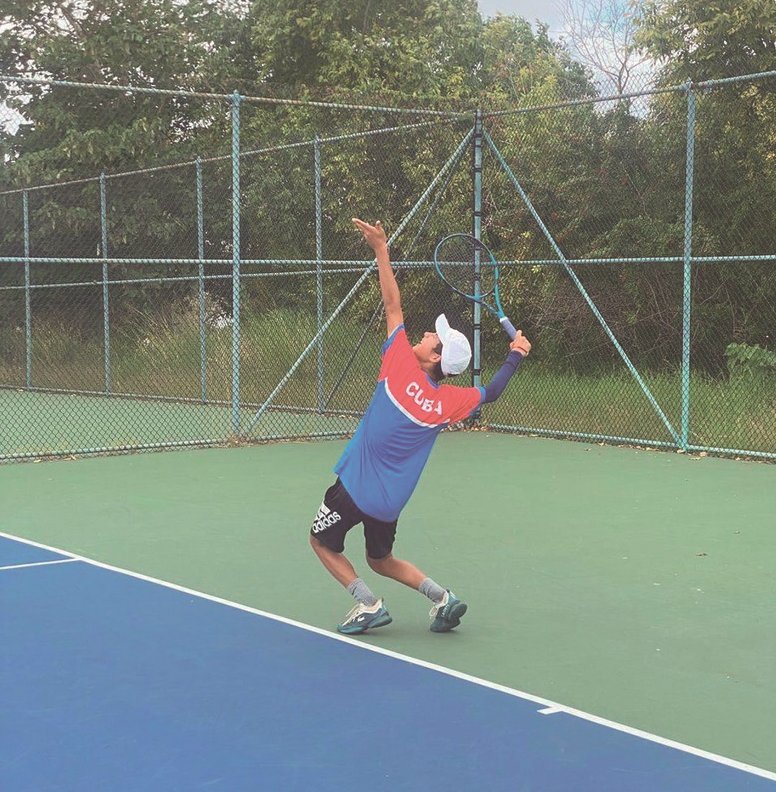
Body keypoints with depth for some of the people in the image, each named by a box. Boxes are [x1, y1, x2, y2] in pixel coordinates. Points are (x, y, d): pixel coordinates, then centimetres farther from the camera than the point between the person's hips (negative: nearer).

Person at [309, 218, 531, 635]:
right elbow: (490, 392, 13)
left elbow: (393, 305, -12)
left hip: (355, 487, -5)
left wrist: (381, 249, -8)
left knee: (323, 542, 16)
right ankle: (442, 597, 9)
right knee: (381, 560, 25)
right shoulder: (449, 400, -7)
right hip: (391, 500, 6)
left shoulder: (401, 366, -17)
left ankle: (369, 604, 3)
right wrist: (516, 355, 20)